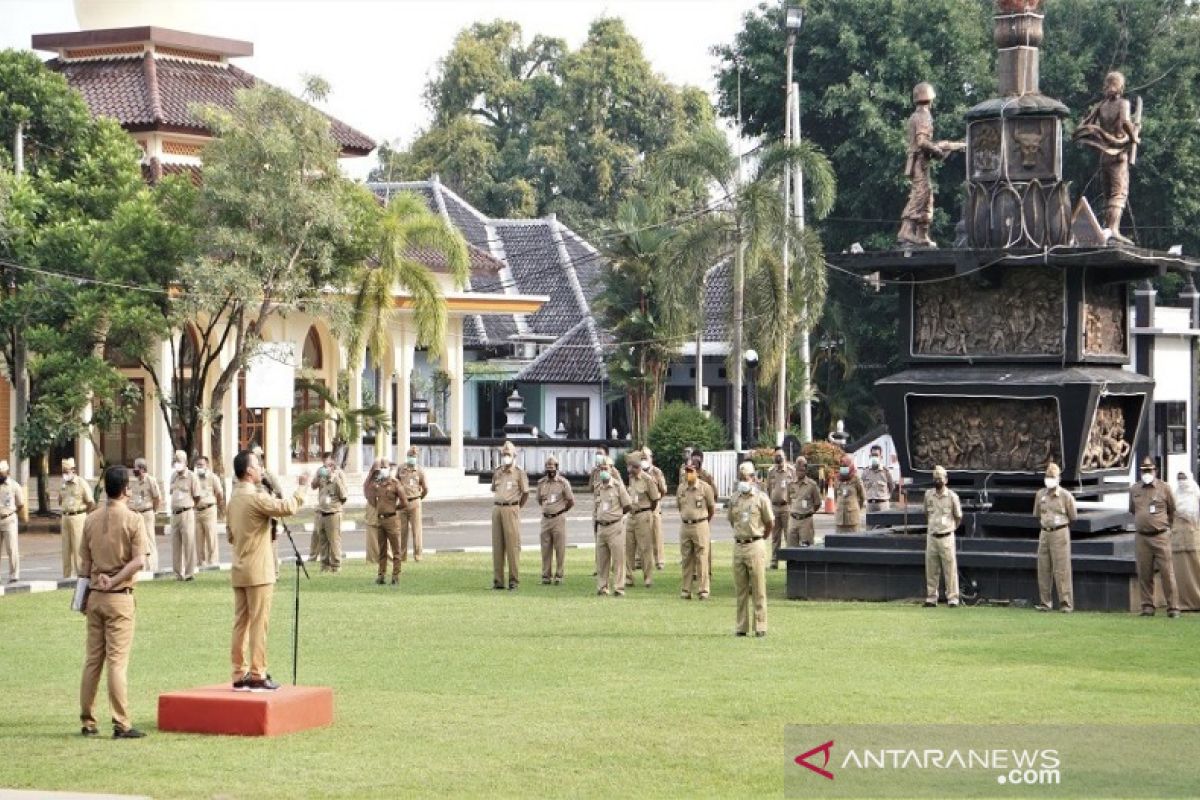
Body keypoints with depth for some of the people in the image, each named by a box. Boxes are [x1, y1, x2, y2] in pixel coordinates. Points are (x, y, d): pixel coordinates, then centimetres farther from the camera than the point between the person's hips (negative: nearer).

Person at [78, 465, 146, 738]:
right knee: (117, 660, -6)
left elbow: (84, 563, 10)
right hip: (120, 596, -5)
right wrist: (114, 581, -11)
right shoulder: (132, 520, -8)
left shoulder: (91, 519, 6)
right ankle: (121, 724, -7)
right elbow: (139, 561, -16)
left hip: (95, 595, 5)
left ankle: (87, 721, 14)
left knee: (92, 659, 10)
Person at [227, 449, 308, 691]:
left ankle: (240, 675, 10)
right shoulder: (256, 498, -16)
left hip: (239, 571, 8)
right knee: (259, 624, -4)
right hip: (258, 571, -8)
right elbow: (288, 507, -24)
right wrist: (301, 488, -11)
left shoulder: (234, 499, 13)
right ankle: (257, 676, -4)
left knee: (241, 623, 9)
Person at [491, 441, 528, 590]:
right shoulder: (497, 473, 13)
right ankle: (498, 580, 7)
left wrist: (516, 508, 2)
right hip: (497, 509, 5)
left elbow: (525, 494, 4)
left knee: (513, 545, -6)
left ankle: (514, 580, -3)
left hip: (511, 509, -5)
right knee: (497, 545, 4)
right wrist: (497, 506, 12)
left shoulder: (519, 473, 0)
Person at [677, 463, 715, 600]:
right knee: (686, 559, 7)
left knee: (702, 559, -3)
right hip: (685, 526, 4)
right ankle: (686, 590, 12)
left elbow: (712, 509, 4)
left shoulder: (705, 488, -6)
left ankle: (703, 590, -1)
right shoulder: (681, 488, 7)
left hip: (701, 525, -4)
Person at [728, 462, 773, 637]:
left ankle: (760, 627, -1)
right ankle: (742, 627, 11)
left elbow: (770, 523, 4)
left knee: (758, 589, -3)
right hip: (738, 545, 4)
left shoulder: (761, 498, -2)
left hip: (755, 546, -4)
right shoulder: (734, 500, 9)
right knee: (741, 589, 7)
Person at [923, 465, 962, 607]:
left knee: (950, 569, -3)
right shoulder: (928, 494, 7)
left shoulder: (952, 496, -4)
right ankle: (931, 598, 12)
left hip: (946, 537, -4)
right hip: (931, 537, 4)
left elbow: (958, 517, 5)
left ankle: (952, 598, 1)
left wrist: (951, 528, 6)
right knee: (931, 570, 6)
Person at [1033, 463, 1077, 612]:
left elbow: (1072, 517, 3)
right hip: (1044, 533, 5)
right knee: (1043, 569, 5)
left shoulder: (1065, 496, -5)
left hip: (1060, 533, -5)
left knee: (1062, 569, -7)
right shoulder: (1040, 495, 9)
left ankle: (1066, 603, -5)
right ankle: (1045, 602, 12)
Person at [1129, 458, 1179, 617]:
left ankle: (1173, 608, -4)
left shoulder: (1164, 488, 1)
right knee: (1144, 575, 3)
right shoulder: (1134, 490, 8)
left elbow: (1172, 511, 11)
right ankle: (1147, 606, 10)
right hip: (1141, 538, 3)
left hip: (1161, 536, -3)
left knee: (1167, 573, -6)